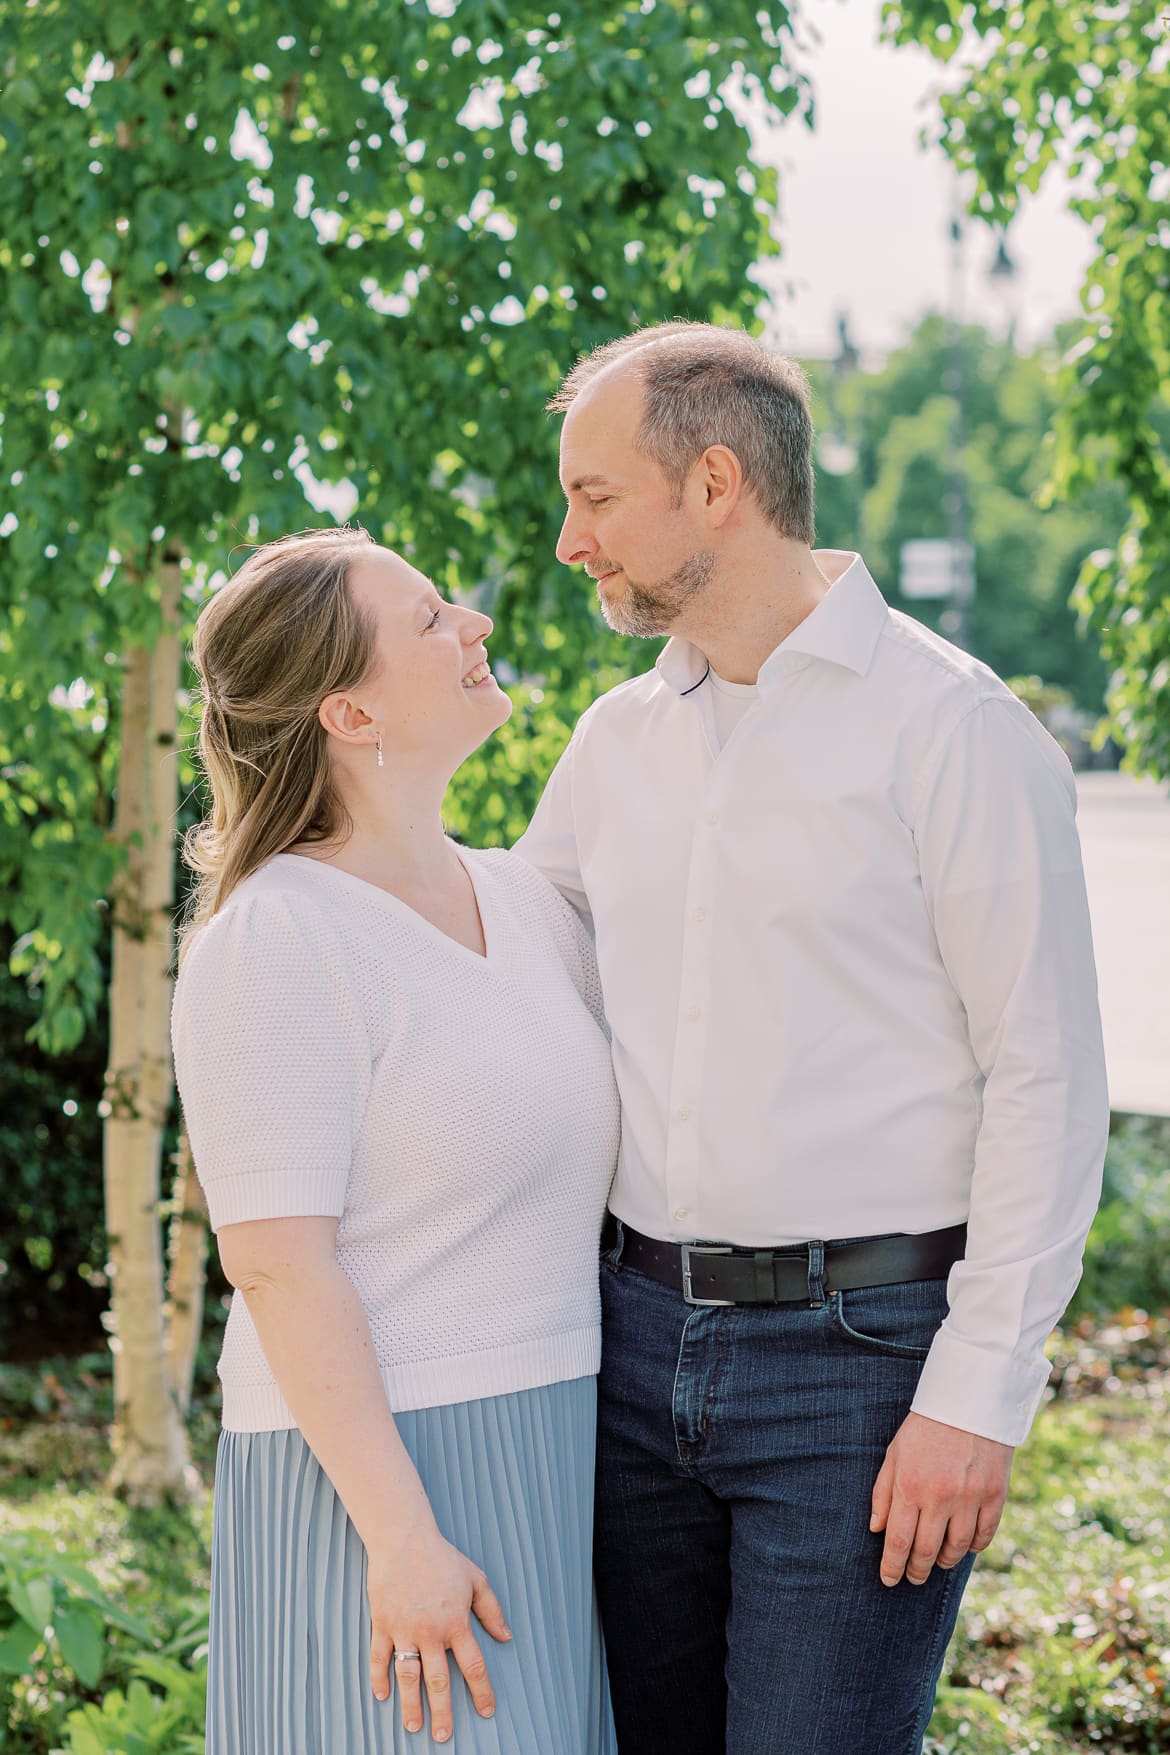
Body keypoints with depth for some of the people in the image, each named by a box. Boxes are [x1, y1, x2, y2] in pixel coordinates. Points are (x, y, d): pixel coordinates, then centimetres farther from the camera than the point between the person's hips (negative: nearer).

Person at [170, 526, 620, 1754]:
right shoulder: (275, 944, -15)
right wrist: (402, 1540, -21)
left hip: (545, 1463, 8)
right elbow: (276, 1266, -18)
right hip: (379, 1471, -8)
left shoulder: (519, 897, 9)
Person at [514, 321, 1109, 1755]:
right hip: (643, 1336, 6)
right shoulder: (620, 737, 11)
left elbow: (1047, 1084, -11)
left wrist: (980, 1400, -15)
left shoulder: (951, 726, -9)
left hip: (861, 1358, -6)